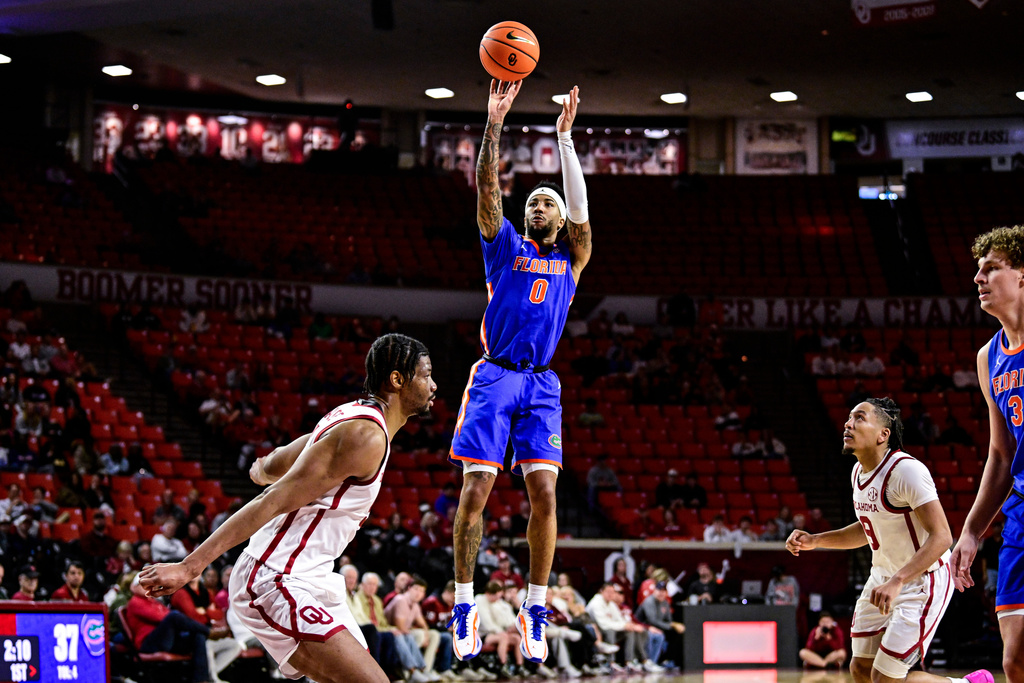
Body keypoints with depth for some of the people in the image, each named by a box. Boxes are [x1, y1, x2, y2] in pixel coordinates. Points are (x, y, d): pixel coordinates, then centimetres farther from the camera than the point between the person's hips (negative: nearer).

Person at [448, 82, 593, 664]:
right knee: (475, 491, -8)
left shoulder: (571, 257, 15)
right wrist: (495, 121, -10)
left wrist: (566, 136, -4)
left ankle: (536, 609, -1)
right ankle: (465, 604, 0)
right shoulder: (504, 244, 11)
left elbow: (580, 209, 0)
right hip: (494, 377, -1)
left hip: (541, 385, 1)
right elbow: (487, 186, -2)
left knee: (544, 492, -9)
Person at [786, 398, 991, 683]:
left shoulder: (906, 470, -23)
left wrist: (897, 581, -38)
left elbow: (941, 537, -28)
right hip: (882, 577, 9)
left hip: (922, 581, -9)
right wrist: (814, 541, 9)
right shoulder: (858, 472, 5)